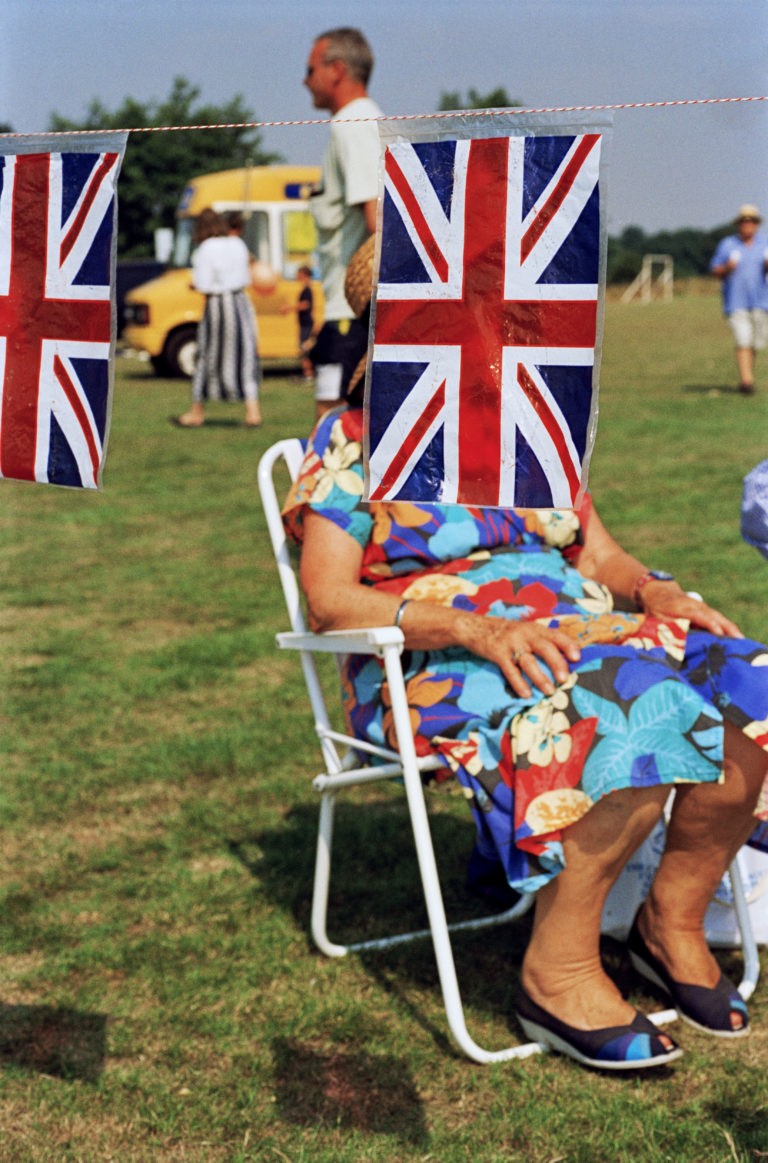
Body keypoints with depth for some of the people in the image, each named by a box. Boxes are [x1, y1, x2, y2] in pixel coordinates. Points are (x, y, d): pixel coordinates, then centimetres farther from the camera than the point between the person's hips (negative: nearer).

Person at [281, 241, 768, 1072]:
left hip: (573, 628, 6)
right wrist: (475, 629, -24)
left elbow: (601, 557, 18)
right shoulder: (352, 439, 3)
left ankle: (674, 919, -3)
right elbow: (327, 598, -9)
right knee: (632, 707, -35)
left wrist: (656, 591, -7)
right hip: (433, 663, -6)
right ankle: (558, 972, -24)